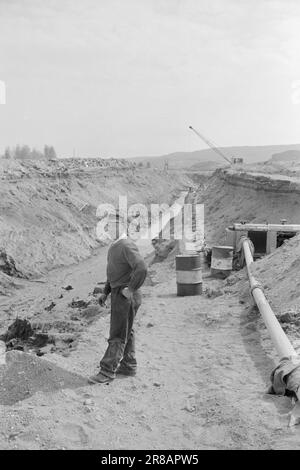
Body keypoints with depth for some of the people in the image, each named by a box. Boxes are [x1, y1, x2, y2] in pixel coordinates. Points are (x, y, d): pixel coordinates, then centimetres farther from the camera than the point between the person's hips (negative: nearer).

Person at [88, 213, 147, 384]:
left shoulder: (127, 246, -20)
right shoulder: (115, 246, 13)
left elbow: (142, 268, -34)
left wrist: (130, 289, -25)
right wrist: (106, 292, 18)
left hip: (126, 296, -10)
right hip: (119, 294, 10)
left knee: (118, 336, -2)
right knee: (126, 332, 18)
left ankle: (108, 371, 5)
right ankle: (129, 366, 29)